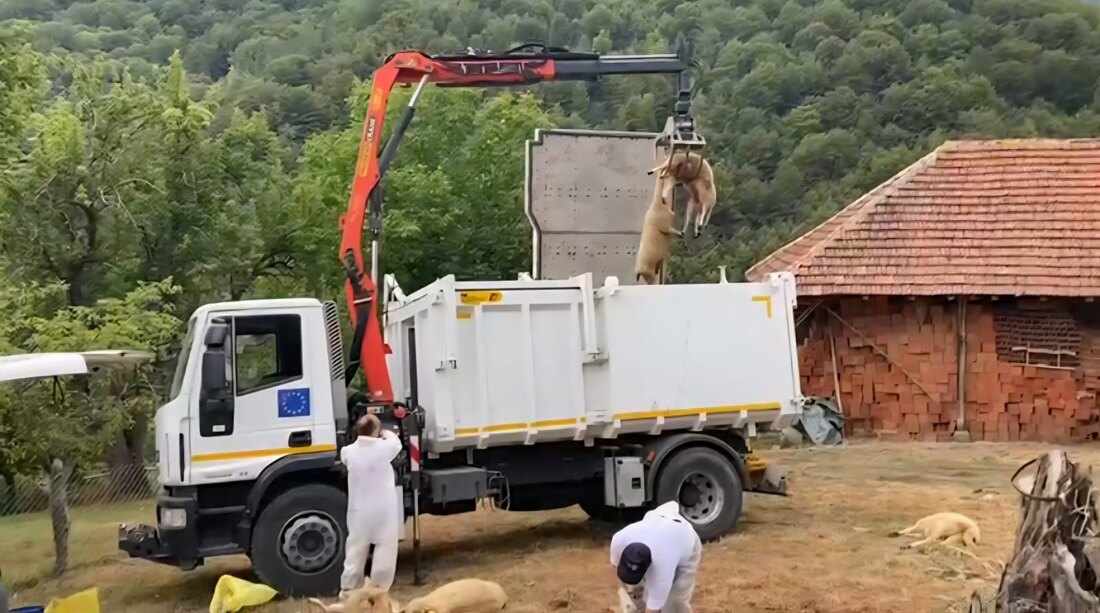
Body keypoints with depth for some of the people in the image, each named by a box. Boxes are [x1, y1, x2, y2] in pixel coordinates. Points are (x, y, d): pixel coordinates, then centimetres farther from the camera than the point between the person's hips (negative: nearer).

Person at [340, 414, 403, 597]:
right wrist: (386, 433, 30)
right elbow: (396, 441, 10)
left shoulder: (348, 451, -5)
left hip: (359, 511, 3)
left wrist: (361, 436, 30)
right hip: (384, 510, -3)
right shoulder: (384, 448, -13)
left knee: (356, 548, 15)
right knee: (385, 548, 5)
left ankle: (348, 588, 22)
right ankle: (379, 589, 5)